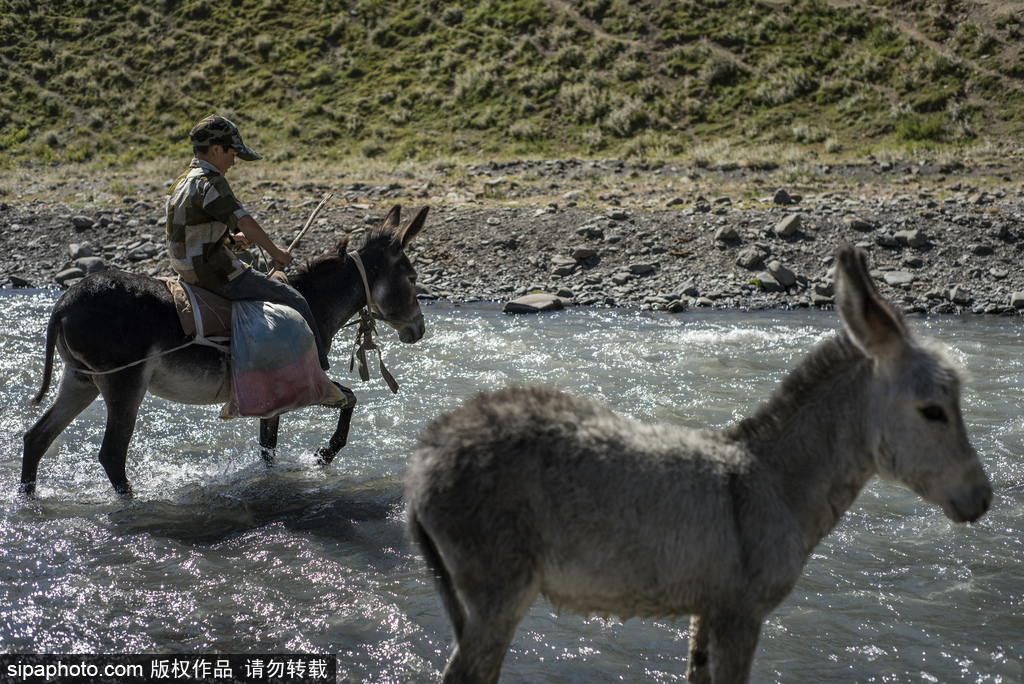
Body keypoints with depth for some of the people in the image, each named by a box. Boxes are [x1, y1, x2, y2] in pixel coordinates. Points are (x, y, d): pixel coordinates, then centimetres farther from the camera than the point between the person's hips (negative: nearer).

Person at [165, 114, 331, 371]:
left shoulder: (184, 181, 13)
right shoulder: (209, 182, -19)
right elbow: (245, 221, -22)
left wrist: (230, 237, 18)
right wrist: (276, 253, -10)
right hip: (217, 273, -11)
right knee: (295, 302, -5)